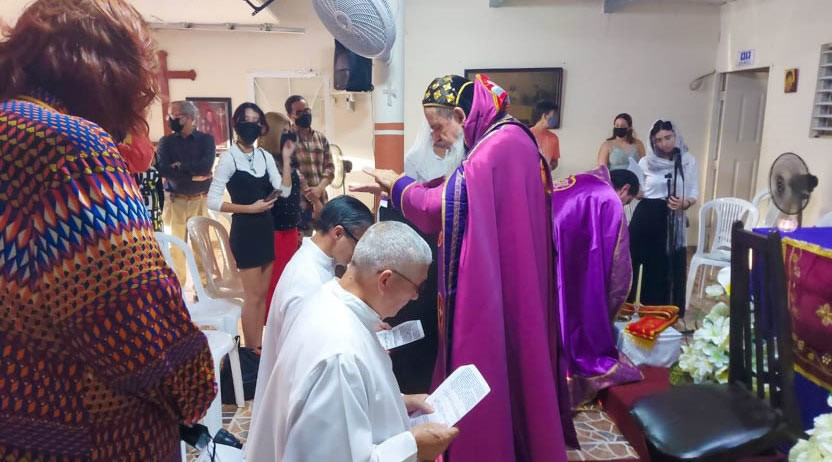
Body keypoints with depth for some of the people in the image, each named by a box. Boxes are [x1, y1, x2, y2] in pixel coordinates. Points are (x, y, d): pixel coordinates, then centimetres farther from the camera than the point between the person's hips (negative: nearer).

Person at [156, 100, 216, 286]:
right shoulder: (166, 142, 6)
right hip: (176, 201, 1)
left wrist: (180, 166, -8)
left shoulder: (206, 139, 4)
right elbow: (163, 170, -9)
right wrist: (194, 175, -13)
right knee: (176, 245, 3)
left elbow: (206, 166, -13)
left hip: (200, 200, -1)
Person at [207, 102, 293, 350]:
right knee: (253, 296, 0)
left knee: (263, 293, 13)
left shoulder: (265, 156, 6)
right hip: (244, 231, -6)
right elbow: (212, 201, -16)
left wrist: (286, 159, -9)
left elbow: (285, 191, -3)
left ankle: (258, 347, 25)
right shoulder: (229, 158, -11)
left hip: (266, 228, 7)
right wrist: (251, 208, -18)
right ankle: (250, 351, 15)